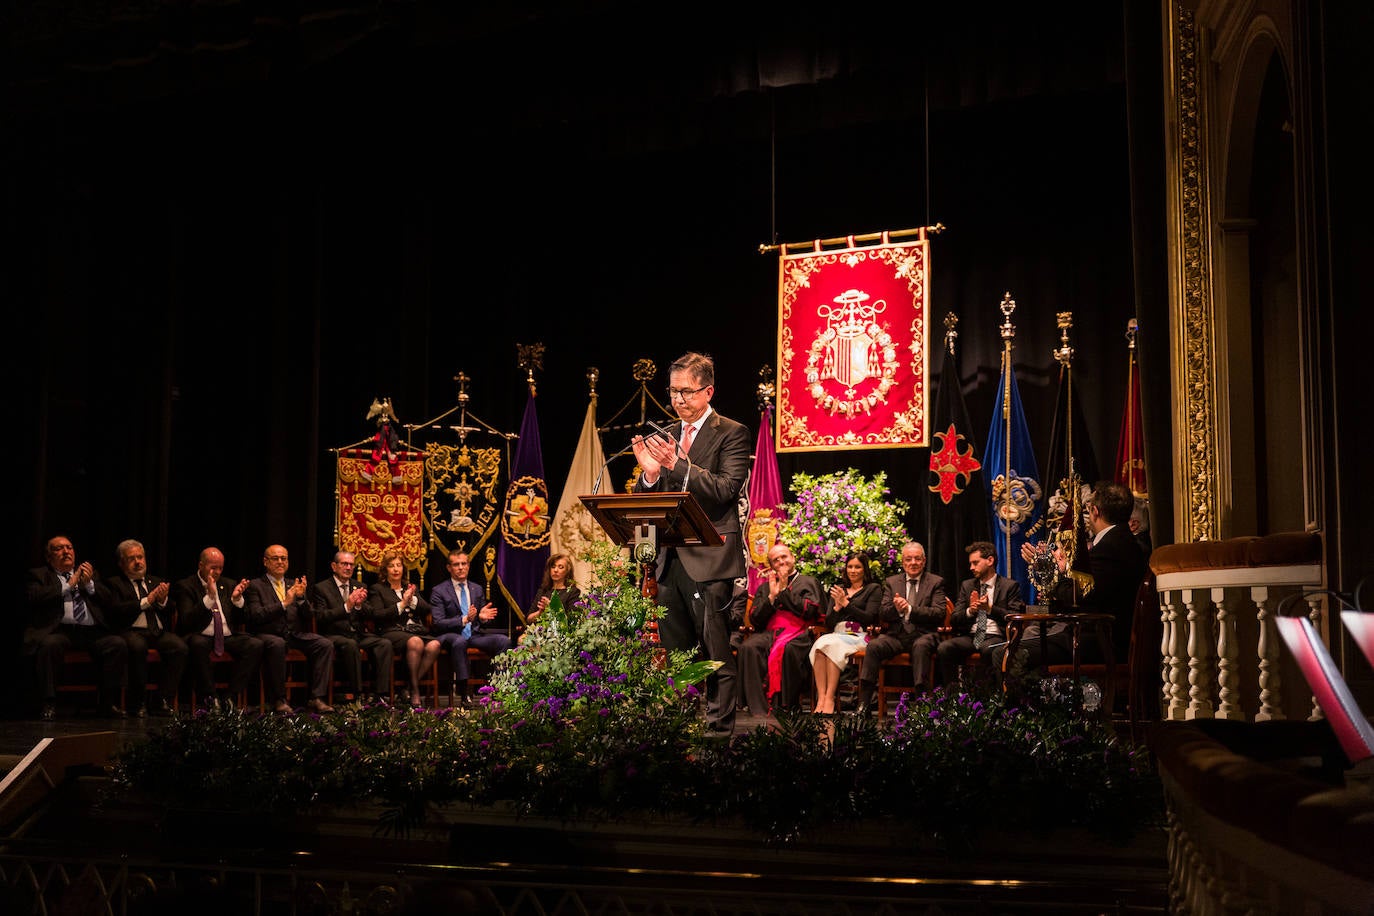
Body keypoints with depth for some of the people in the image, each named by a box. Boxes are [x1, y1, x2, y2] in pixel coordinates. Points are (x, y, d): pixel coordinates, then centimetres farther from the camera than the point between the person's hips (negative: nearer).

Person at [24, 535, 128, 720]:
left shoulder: (90, 573, 26)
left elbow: (108, 602, 15)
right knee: (49, 644, -36)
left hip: (91, 631, 3)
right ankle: (49, 703, -24)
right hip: (59, 630, -3)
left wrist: (89, 584, 0)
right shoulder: (39, 575, 16)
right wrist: (69, 585, -3)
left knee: (118, 644, -23)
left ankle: (107, 702, -15)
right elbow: (35, 597, -6)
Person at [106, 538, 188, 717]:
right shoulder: (115, 583, 11)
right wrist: (146, 601, -10)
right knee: (138, 646, -37)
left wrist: (163, 601, -5)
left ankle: (163, 702, -22)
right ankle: (138, 703, -22)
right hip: (132, 631, -4)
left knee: (179, 646, -27)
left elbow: (171, 613, 18)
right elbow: (116, 610, -7)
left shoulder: (157, 583, 25)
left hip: (159, 632, 4)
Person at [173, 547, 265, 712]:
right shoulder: (185, 586, 4)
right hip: (201, 637, -4)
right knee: (198, 644, -39)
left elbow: (243, 620, 15)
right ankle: (210, 698, -25)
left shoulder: (227, 585, 19)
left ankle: (230, 697, -19)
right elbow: (186, 621, -11)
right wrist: (209, 598, -19)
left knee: (256, 645, -24)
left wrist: (237, 599, -4)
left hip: (228, 637, 4)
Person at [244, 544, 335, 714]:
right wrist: (284, 603, -18)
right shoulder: (255, 586, 7)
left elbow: (307, 617, 14)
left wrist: (301, 597, -5)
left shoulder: (294, 585, 21)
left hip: (296, 635, 5)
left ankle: (316, 699, -21)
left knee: (326, 645, -21)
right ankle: (278, 700, -27)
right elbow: (256, 616, -10)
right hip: (268, 635, -5)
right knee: (277, 645, -39)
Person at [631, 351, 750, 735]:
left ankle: (720, 729, -4)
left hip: (710, 558, -7)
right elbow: (646, 502, 13)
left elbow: (725, 489, -15)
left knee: (717, 655, -7)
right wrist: (649, 474, -8)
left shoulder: (731, 434, -2)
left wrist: (679, 465, -24)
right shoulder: (665, 439, 16)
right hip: (670, 559, 7)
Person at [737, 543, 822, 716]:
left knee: (788, 649, -40)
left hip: (798, 633, -3)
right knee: (748, 648, -32)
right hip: (768, 633, 3)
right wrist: (772, 596, 4)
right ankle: (759, 711, -38)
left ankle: (785, 707, -34)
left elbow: (809, 611, 0)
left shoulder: (808, 582, 19)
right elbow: (754, 620, 14)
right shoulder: (764, 588, 28)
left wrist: (784, 591, 2)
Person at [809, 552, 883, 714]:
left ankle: (829, 699, -39)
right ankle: (821, 699, -41)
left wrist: (846, 603, -7)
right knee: (820, 644, -33)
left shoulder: (873, 589, 12)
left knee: (831, 644, -36)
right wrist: (837, 606, -1)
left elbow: (868, 618, -2)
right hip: (836, 635, 4)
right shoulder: (837, 589, 25)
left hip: (859, 637, -4)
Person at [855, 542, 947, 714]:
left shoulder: (936, 582, 9)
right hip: (897, 635, 2)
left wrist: (910, 609, -16)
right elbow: (882, 614, 9)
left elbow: (939, 613, -5)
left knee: (921, 646, -38)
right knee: (873, 646, -27)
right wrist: (896, 608, -15)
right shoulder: (891, 582, 18)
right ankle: (864, 704, -28)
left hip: (923, 635, -2)